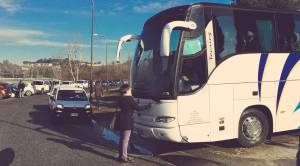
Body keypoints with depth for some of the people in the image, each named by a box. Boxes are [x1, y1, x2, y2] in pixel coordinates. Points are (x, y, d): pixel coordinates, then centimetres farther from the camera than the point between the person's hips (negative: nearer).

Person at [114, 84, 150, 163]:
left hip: (121, 120, 9)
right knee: (125, 139, -1)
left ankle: (121, 155, 26)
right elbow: (138, 108, -11)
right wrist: (147, 106, 1)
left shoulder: (121, 98, 9)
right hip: (126, 121, -9)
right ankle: (124, 157, 5)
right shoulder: (129, 99, -15)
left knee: (122, 139, 17)